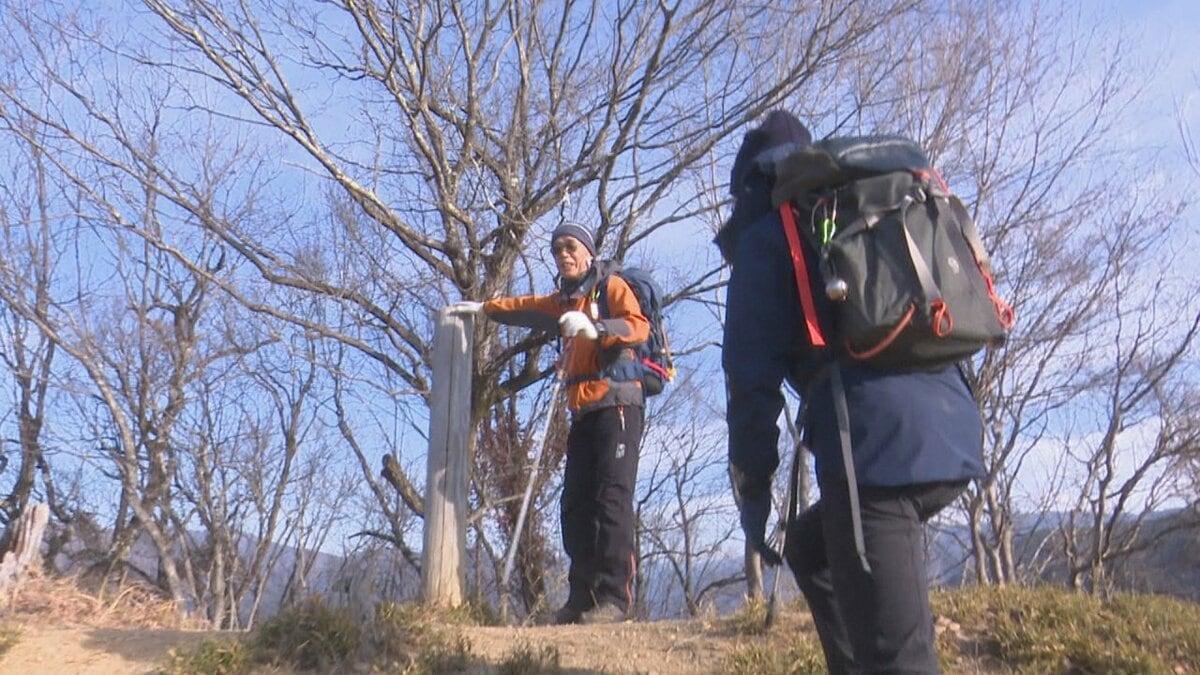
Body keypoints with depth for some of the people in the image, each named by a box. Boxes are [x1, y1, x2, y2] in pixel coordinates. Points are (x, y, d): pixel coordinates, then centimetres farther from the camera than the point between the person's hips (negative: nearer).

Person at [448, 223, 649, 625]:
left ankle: (615, 597, -17)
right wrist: (483, 308, 54)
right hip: (583, 411, 8)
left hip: (616, 405, -8)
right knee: (576, 506, 1)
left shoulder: (611, 286, 2)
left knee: (612, 499, -15)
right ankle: (583, 599, 1)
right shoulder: (567, 300, 27)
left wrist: (594, 327, -30)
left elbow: (639, 326, -15)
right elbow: (527, 308, 44)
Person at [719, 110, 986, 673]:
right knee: (810, 547, 28)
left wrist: (752, 488, 7)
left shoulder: (766, 238, 8)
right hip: (955, 437, 8)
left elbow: (753, 373, -1)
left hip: (878, 446, -8)